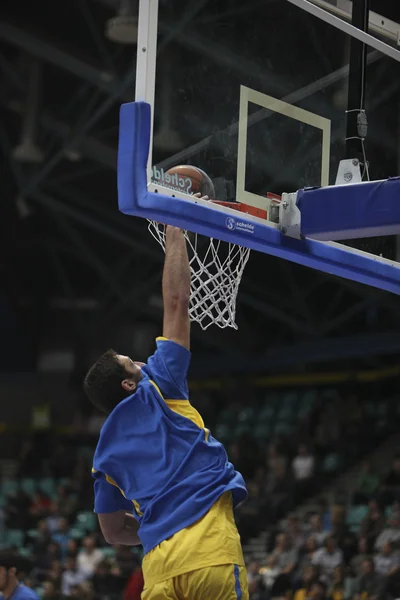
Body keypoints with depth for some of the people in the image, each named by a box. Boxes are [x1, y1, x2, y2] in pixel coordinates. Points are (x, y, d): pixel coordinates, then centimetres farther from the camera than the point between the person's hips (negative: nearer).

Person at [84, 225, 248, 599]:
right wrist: (174, 232, 18)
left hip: (158, 564, 6)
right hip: (210, 551, -5)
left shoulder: (105, 452, 22)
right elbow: (176, 302, 10)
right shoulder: (154, 392, 8)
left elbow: (113, 532, 27)